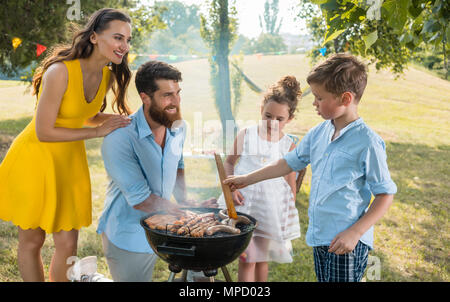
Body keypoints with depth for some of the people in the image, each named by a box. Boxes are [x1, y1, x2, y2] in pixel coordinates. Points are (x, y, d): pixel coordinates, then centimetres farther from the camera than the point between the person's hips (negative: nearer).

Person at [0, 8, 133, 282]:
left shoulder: (108, 76, -4)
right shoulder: (60, 72, -26)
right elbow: (44, 132, -23)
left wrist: (114, 120, -8)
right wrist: (98, 131, -21)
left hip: (70, 161, 6)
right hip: (37, 159, -5)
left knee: (67, 243, 8)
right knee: (31, 241, 10)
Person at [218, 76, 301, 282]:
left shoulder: (289, 146, -2)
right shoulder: (245, 135, -4)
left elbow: (290, 183, 5)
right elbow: (229, 163, 8)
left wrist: (289, 215, 7)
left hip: (271, 208, 1)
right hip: (243, 203, -1)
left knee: (262, 259, 14)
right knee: (247, 259, -4)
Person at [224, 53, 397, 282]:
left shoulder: (367, 142, -14)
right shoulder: (318, 133, 6)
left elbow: (386, 195, -11)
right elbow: (289, 163, 17)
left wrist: (354, 233, -18)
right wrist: (247, 179, 20)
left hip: (346, 241, -7)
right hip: (319, 237, 7)